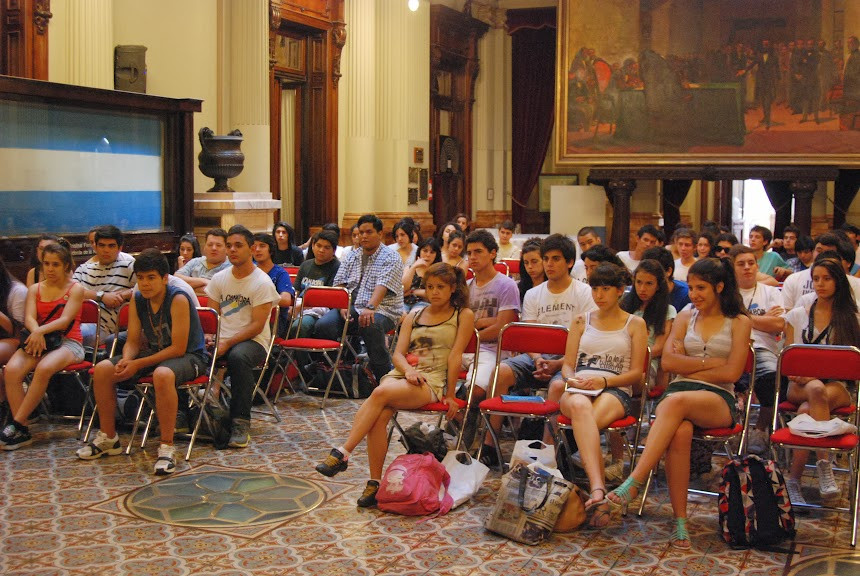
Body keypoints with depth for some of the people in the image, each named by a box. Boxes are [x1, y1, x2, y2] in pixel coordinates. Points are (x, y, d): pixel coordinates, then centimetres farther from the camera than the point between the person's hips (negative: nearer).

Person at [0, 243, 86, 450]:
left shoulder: (75, 289, 5)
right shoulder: (34, 289, 17)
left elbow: (65, 320, -9)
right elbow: (29, 318, 0)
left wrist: (41, 330, -27)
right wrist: (36, 332, -23)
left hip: (68, 342, -4)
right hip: (38, 339, 4)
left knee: (44, 368, -37)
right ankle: (22, 432, -28)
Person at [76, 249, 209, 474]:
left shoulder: (178, 300, -22)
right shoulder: (137, 300, -1)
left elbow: (178, 348, -23)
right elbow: (132, 341, 2)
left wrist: (138, 365, -25)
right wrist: (126, 360, -22)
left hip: (189, 356, -7)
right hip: (154, 352, 8)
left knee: (162, 374, -41)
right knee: (102, 369, -7)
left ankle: (167, 447, -31)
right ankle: (108, 438, 8)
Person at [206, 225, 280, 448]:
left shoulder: (262, 283, -6)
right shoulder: (219, 279, 11)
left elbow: (257, 325, -11)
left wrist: (228, 343, -21)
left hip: (253, 341, -4)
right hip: (223, 340, 4)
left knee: (238, 356, -39)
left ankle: (241, 424, -33)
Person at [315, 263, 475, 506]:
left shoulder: (463, 316, 9)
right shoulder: (414, 315, 21)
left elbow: (455, 355, 1)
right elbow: (398, 353, 13)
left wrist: (450, 395, -4)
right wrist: (408, 370, -9)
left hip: (432, 382, -4)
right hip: (401, 374, 4)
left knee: (381, 393, -33)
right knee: (379, 416, -29)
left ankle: (343, 454, -33)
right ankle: (375, 484, -26)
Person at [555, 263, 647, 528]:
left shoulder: (635, 324, 15)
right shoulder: (581, 321, 24)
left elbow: (636, 372, 7)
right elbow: (568, 364, 20)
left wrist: (603, 380, -10)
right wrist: (571, 379, -5)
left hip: (616, 390, -1)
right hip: (578, 387, 1)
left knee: (587, 422, -39)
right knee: (579, 406, -40)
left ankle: (594, 494, -52)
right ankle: (598, 489, -58)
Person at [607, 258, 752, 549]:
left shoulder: (739, 323, 10)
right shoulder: (685, 318, 20)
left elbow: (732, 373, -2)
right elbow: (668, 362, 6)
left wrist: (688, 366, 0)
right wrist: (710, 362, -1)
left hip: (719, 399, -2)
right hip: (679, 391, 2)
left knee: (676, 402, -39)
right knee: (680, 431, -37)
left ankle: (633, 483, -46)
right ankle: (680, 521, -35)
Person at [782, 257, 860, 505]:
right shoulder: (797, 315, 16)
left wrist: (816, 372, -13)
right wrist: (795, 374, -11)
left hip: (836, 385, -1)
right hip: (800, 384, 1)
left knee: (807, 410, -38)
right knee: (816, 390, -39)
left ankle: (794, 480, -39)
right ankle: (824, 465, -47)